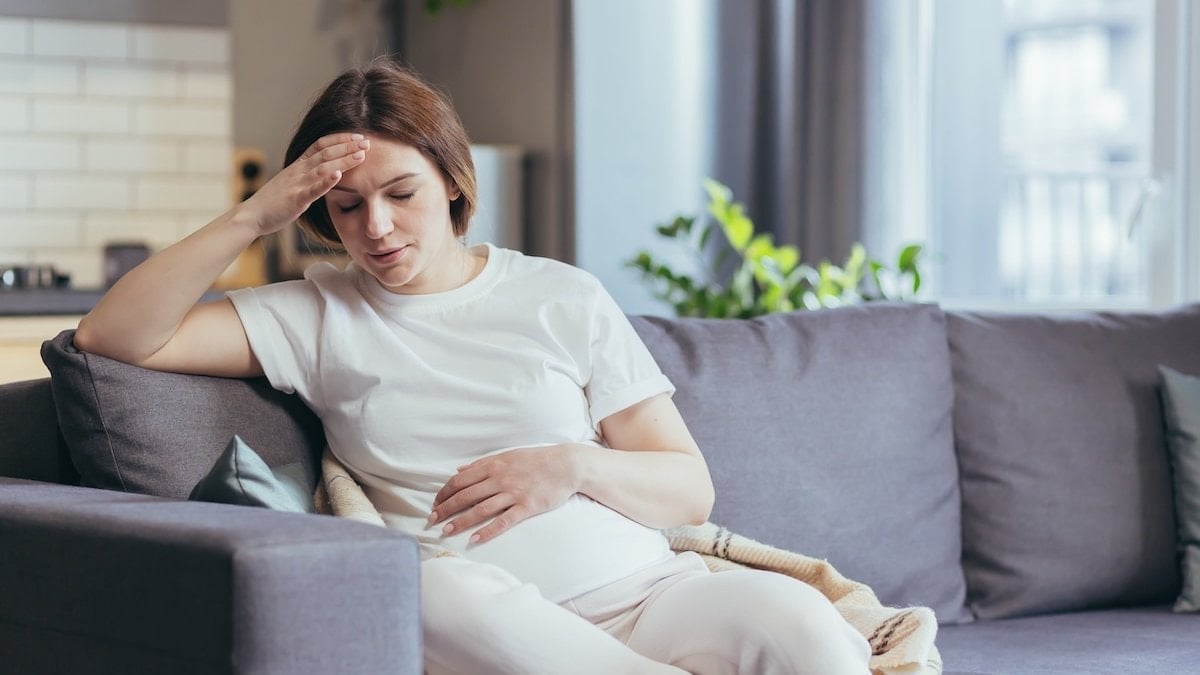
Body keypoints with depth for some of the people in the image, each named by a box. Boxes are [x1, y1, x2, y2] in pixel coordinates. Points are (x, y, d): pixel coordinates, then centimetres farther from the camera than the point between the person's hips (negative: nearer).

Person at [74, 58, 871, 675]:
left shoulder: (562, 297, 16)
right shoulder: (318, 315, 16)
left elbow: (691, 490, 13)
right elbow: (112, 337, 7)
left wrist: (576, 468, -7)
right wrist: (253, 217, 2)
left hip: (642, 592, 0)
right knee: (443, 590, -38)